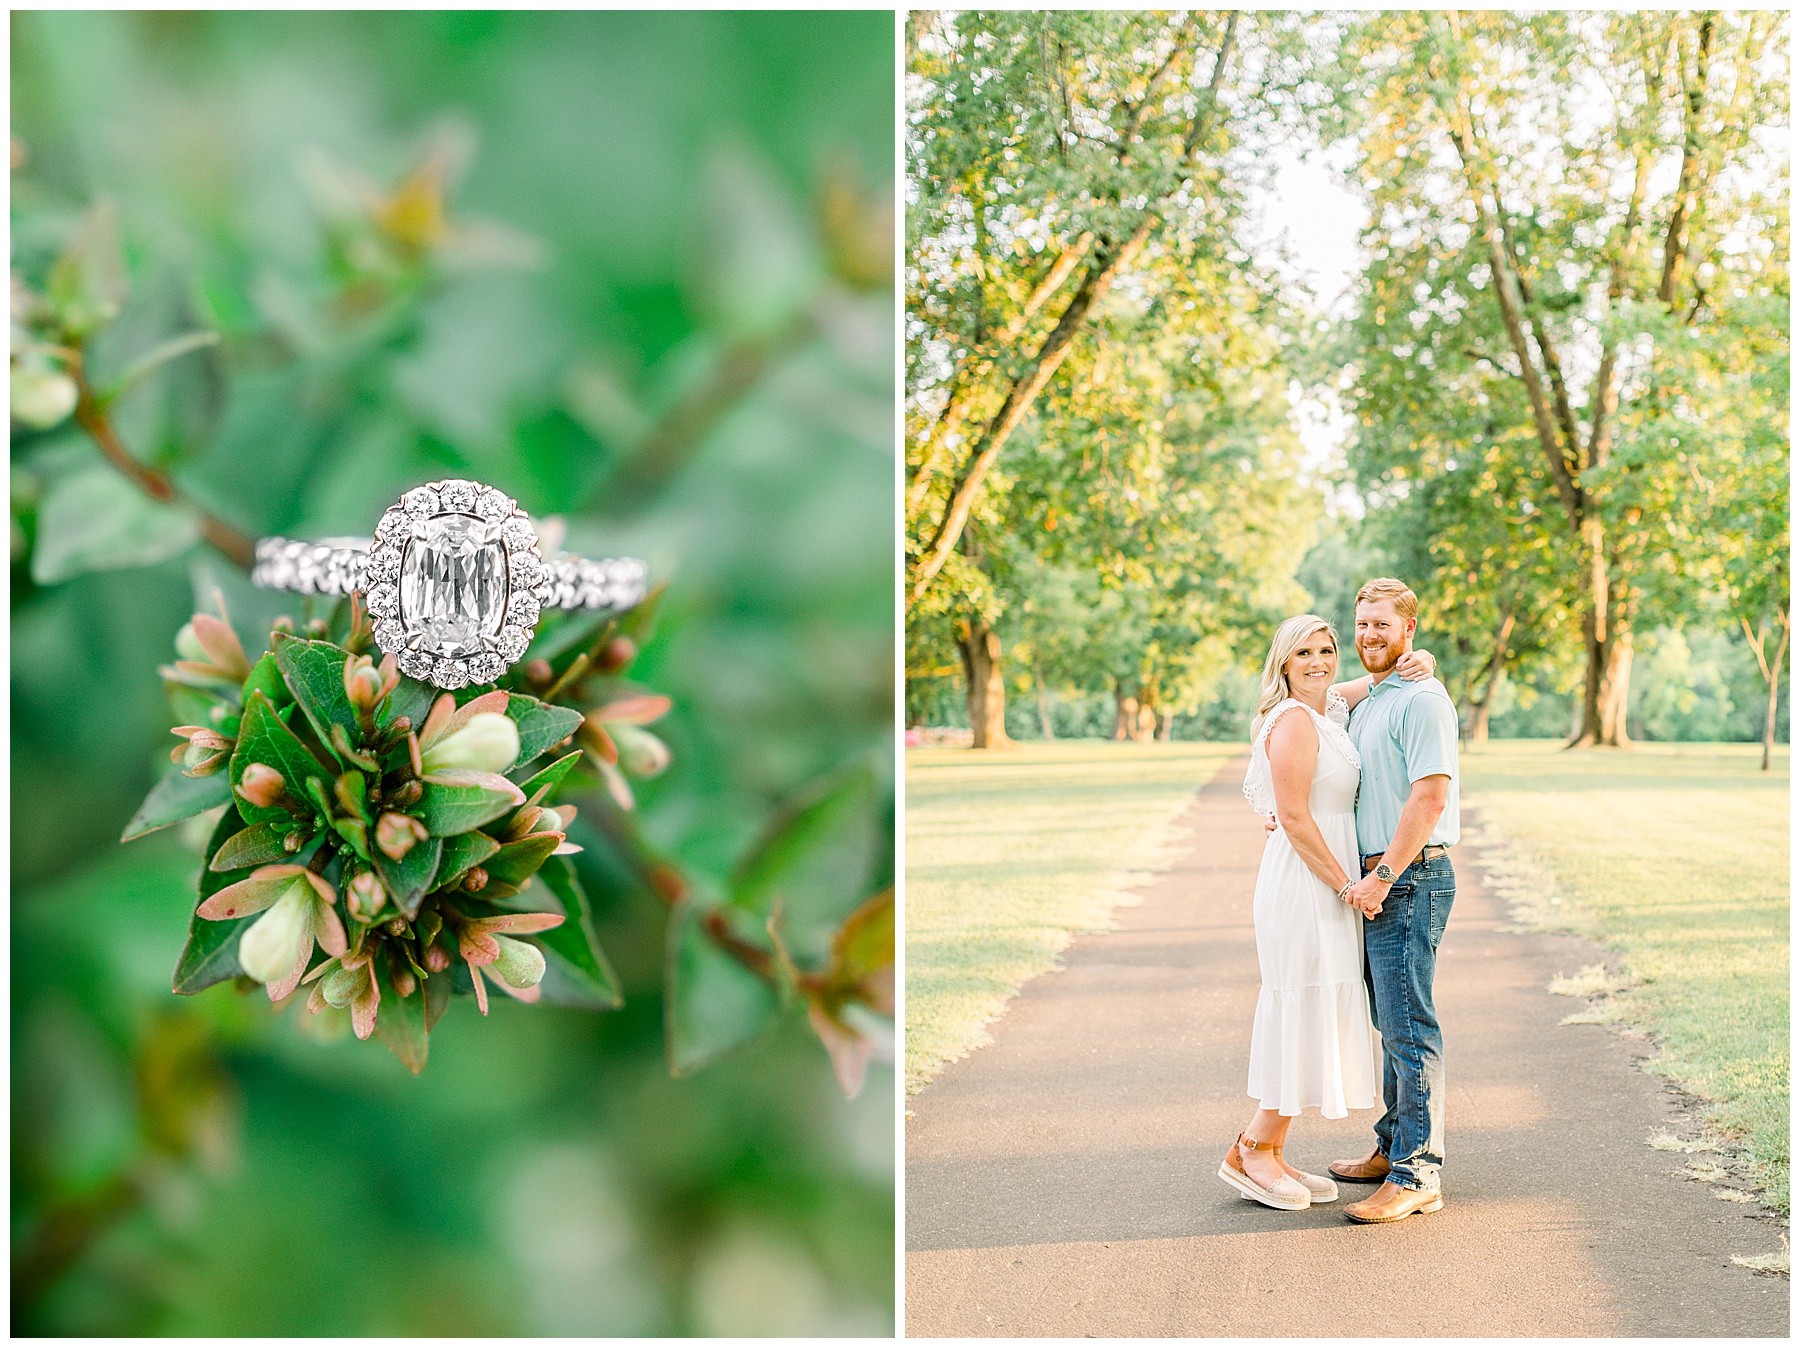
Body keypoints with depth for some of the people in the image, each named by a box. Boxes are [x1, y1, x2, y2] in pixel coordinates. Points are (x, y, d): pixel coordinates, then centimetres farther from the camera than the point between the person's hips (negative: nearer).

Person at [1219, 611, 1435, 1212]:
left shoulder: (1332, 706, 12)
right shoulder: (1293, 720, -15)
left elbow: (1387, 670, 25)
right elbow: (1293, 816, -19)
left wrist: (1418, 662, 1)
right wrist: (1345, 884, -16)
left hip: (1326, 881, 10)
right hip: (1306, 880, -10)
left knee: (1309, 1016, 11)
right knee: (1307, 1011, -5)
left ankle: (1267, 1154, 17)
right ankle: (1251, 1153, 4)